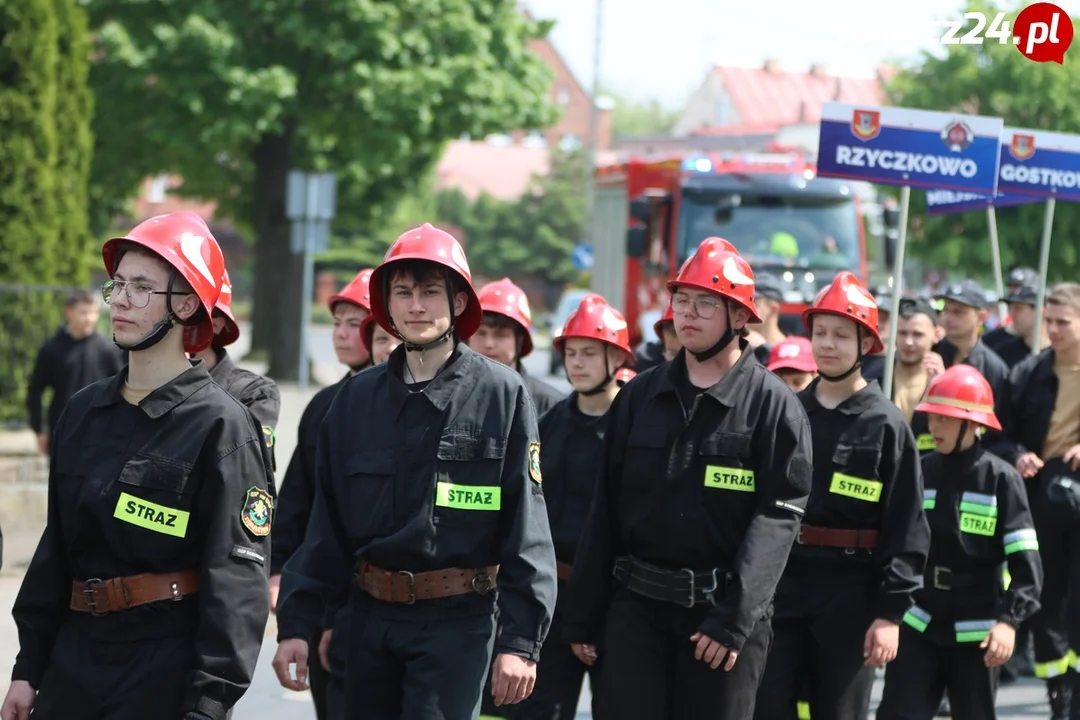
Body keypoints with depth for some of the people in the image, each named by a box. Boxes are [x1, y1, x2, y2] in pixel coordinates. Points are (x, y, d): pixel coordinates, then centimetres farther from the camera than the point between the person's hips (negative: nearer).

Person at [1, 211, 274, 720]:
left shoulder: (221, 425, -10)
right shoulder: (83, 412, 9)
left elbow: (235, 578, -14)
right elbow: (56, 549, 15)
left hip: (167, 675, -6)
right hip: (74, 656, 6)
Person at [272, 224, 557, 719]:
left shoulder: (502, 394, -5)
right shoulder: (357, 396, 8)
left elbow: (526, 528, -7)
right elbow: (325, 525, 11)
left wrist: (520, 641, -12)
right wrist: (297, 624, 6)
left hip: (456, 621, -5)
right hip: (370, 618, 5)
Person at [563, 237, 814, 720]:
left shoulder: (772, 404, -2)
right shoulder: (640, 395, 10)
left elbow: (778, 516, -10)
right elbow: (606, 508, 13)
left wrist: (735, 616, -19)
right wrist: (582, 617, 10)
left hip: (724, 608, -3)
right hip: (636, 605, 3)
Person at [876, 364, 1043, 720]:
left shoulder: (1000, 479, -6)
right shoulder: (920, 473, 4)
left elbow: (1026, 562, -11)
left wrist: (1009, 619, -22)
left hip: (976, 630, -3)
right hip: (918, 622, 3)